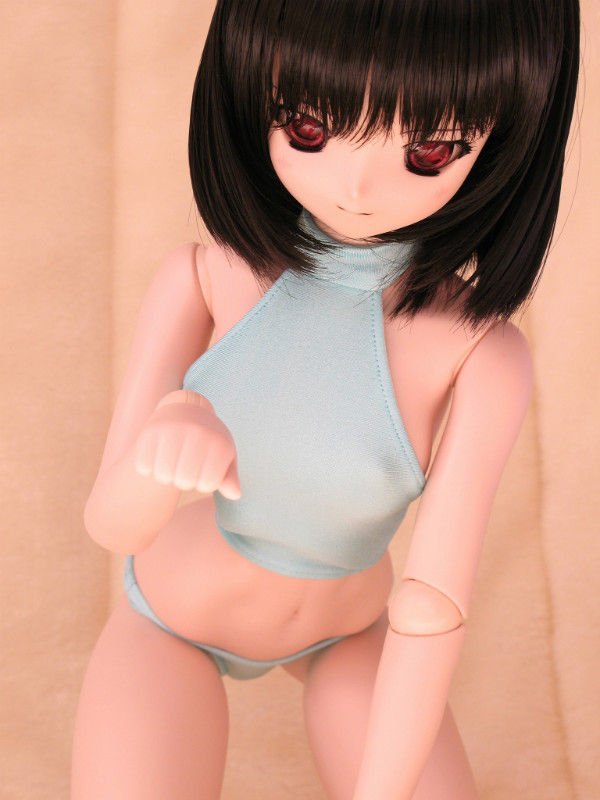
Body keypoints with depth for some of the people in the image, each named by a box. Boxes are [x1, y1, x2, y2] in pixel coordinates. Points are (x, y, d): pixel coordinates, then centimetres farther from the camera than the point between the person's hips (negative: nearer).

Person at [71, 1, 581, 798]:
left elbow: (435, 609, -28)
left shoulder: (484, 355, -30)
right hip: (175, 613, 0)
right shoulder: (202, 280, -27)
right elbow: (113, 522, -28)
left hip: (350, 621, 1)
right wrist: (167, 441, -51)